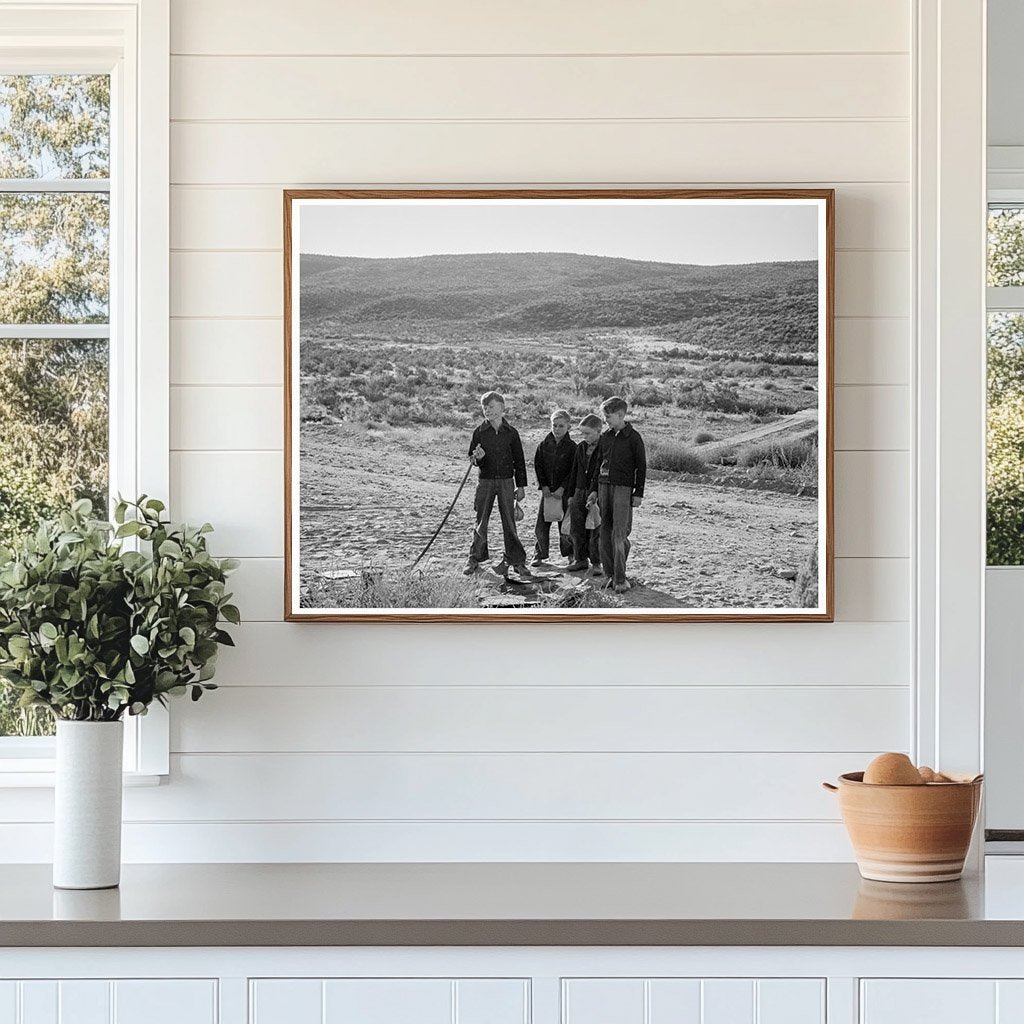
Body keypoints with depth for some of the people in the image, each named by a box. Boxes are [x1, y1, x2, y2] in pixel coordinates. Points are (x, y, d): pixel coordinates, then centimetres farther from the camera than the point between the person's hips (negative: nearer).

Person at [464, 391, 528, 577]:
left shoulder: (511, 432, 2)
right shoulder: (479, 432, 1)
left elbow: (519, 460, 6)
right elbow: (471, 455, 6)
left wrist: (521, 486, 4)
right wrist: (477, 457, -20)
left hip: (506, 481, 0)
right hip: (485, 481, 0)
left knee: (509, 521, 1)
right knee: (481, 521, 3)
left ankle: (516, 559, 8)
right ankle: (475, 559, 13)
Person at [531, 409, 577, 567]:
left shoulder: (572, 447, -2)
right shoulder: (543, 446, 6)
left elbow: (573, 471, -5)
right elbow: (538, 467, 5)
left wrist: (562, 489, -13)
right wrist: (544, 487, -5)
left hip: (565, 491, -3)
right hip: (547, 490, 3)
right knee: (541, 525, 1)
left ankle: (570, 555, 11)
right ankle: (540, 555, 12)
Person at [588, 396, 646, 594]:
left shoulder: (633, 437, -5)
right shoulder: (605, 436, 11)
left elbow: (641, 466, -3)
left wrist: (638, 493, -6)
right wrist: (595, 489, 16)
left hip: (623, 488, -6)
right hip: (604, 486, 6)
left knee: (619, 535, -11)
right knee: (605, 534, 6)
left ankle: (620, 579, -10)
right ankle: (609, 574, 13)